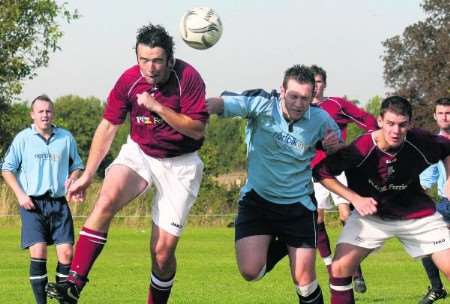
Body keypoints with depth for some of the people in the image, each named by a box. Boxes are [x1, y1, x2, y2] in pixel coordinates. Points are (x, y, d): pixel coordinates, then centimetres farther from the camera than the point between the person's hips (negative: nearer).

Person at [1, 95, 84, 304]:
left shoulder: (66, 138, 9)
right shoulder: (22, 138, 3)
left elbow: (77, 166, 20)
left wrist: (73, 178, -3)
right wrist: (20, 194, -4)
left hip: (59, 203, 2)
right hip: (32, 204, -2)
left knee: (66, 252, -6)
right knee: (38, 253, -11)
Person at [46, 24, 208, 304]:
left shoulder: (188, 78, -19)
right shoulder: (129, 80, -10)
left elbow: (197, 129, -21)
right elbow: (108, 127, 0)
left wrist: (158, 107, -32)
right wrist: (87, 175, 0)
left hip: (179, 163, -2)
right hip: (139, 153, 2)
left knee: (163, 250, -6)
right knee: (107, 199, -29)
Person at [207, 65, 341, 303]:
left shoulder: (320, 120, -9)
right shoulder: (262, 105, -17)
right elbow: (225, 103, -29)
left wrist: (334, 144, -16)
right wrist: (209, 105, -50)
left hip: (298, 205, 1)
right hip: (256, 200, 0)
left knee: (304, 279, -3)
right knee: (250, 271, -13)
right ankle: (281, 247, 19)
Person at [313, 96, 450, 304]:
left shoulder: (421, 143, -21)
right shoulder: (359, 150, -28)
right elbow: (321, 172, -15)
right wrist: (355, 198, -21)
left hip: (418, 215, 1)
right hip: (371, 213, -1)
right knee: (340, 269, -15)